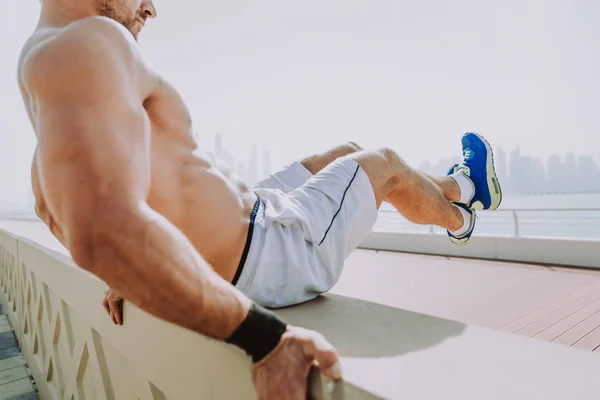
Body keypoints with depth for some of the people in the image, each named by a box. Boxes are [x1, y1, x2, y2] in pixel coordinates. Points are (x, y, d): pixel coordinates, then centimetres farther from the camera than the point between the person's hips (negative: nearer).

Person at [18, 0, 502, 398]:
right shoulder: (86, 44, -24)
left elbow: (51, 205, 20)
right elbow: (106, 232, -40)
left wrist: (126, 275, 19)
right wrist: (266, 337, -35)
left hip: (249, 217, 10)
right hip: (267, 254, -9)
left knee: (347, 152, 23)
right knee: (384, 164, 11)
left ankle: (454, 189, 47)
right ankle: (458, 215, 44)